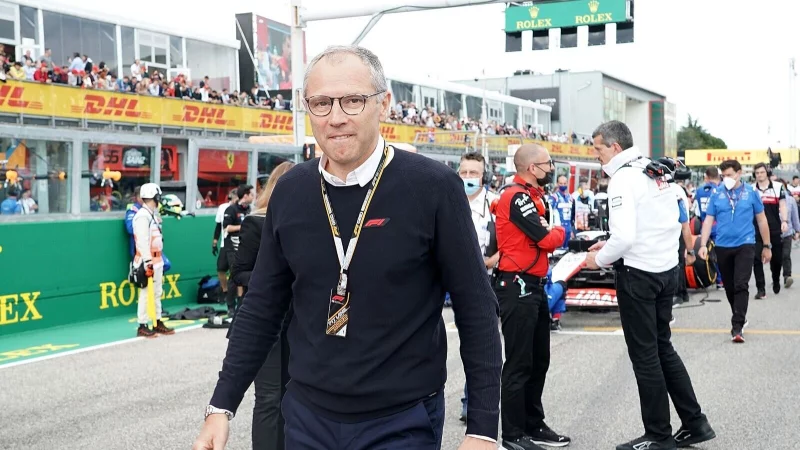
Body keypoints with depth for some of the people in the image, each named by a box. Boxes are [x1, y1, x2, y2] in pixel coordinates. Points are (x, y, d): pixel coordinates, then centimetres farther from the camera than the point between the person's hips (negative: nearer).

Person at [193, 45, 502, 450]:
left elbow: (476, 310, -8)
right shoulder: (289, 192, 0)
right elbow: (262, 307, 7)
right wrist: (222, 406, 5)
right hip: (307, 415, 4)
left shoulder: (434, 187, -12)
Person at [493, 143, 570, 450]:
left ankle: (533, 425, 27)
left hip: (534, 286, 10)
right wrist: (560, 232, 2)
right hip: (518, 287, -10)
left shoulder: (533, 196, 16)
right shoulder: (516, 197, -16)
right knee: (519, 363, -3)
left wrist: (553, 233, -12)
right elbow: (547, 239, -19)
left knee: (539, 360, 16)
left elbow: (542, 237, 9)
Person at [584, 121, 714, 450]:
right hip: (667, 269, 8)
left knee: (645, 356, 2)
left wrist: (600, 259, -6)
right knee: (663, 348, 18)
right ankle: (695, 423, 21)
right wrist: (611, 244, 15)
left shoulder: (623, 178, -15)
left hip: (639, 274, -8)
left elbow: (624, 237, -24)